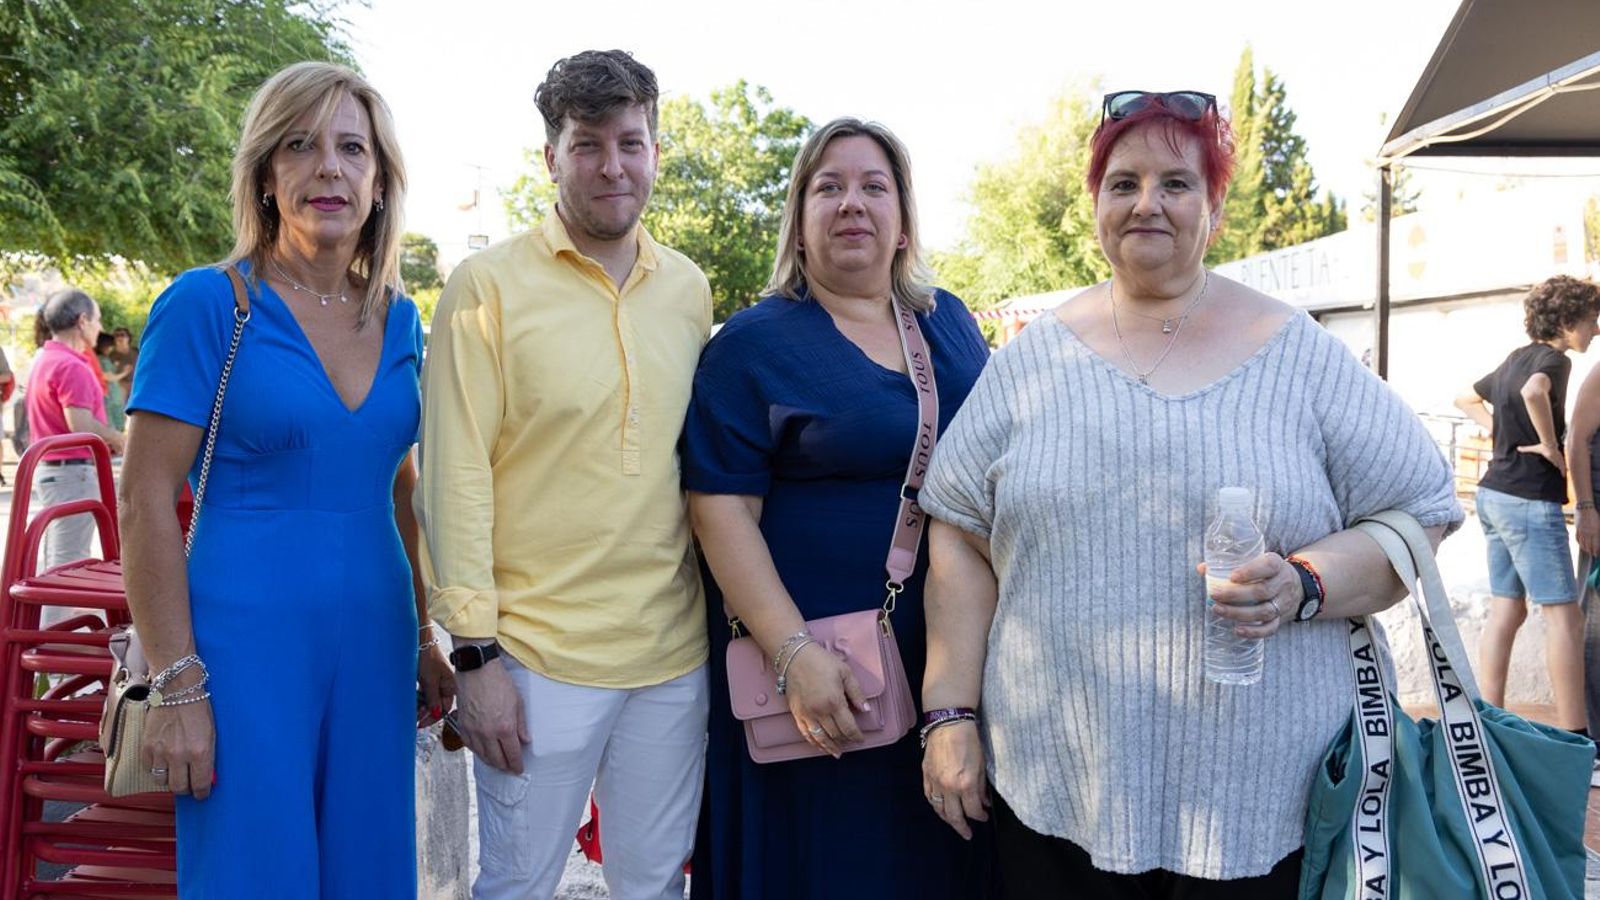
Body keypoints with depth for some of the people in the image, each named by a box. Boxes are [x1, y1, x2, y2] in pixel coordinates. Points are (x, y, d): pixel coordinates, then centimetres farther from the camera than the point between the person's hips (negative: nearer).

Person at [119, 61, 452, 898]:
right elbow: (146, 503, -10)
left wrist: (421, 637, 15)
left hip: (374, 648, 5)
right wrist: (177, 686, -13)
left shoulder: (399, 320, 7)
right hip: (246, 647, -5)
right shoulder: (207, 304, -8)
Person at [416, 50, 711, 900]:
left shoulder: (689, 289, 7)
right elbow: (455, 473, -9)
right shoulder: (488, 284, -7)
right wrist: (474, 652, -11)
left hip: (676, 651, 4)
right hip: (539, 656, -4)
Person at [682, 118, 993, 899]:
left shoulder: (951, 323, 9)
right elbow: (721, 508, -13)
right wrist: (795, 652, -22)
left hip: (951, 656, 5)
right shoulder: (752, 344, -7)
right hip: (824, 667, -5)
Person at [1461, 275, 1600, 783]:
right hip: (1529, 498, -9)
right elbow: (1534, 391, -34)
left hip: (1496, 493, 9)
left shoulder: (1516, 359, 15)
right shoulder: (1553, 359, -11)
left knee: (1506, 610, 10)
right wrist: (1549, 445, -22)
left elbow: (1466, 399, 29)